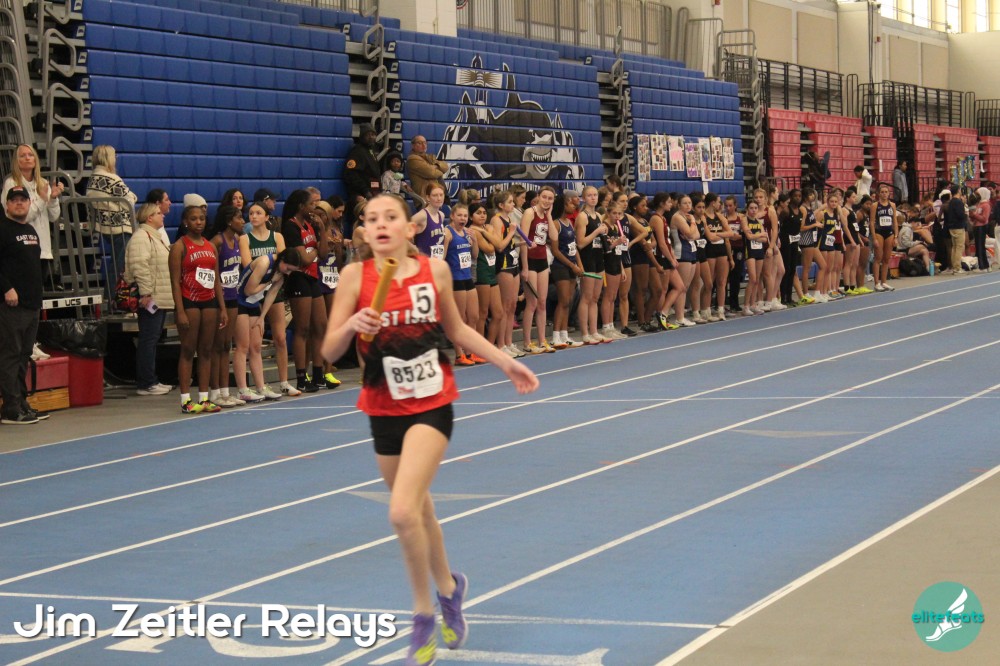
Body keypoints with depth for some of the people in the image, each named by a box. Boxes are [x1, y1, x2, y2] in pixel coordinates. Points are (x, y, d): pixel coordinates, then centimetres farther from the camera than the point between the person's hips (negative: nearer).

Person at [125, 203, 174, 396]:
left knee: (152, 340, 13)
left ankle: (150, 381, 17)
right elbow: (139, 266, -22)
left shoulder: (155, 236, 23)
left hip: (161, 299, 11)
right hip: (151, 299, -11)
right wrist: (145, 293, -25)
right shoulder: (141, 237, -12)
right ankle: (146, 384, -6)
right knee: (148, 340, -8)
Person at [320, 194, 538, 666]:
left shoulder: (434, 270, -5)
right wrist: (350, 325, -28)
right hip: (384, 410, 2)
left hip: (432, 405, -2)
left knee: (403, 512, -19)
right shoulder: (356, 275, -8)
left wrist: (506, 363, 13)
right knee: (418, 512, 17)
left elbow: (456, 329, 12)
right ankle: (448, 587, 45)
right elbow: (329, 352, -9)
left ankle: (424, 616, 1)